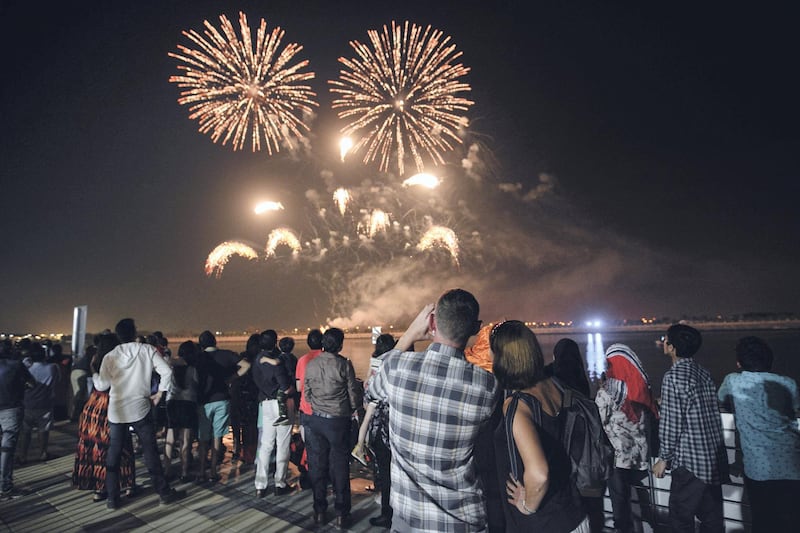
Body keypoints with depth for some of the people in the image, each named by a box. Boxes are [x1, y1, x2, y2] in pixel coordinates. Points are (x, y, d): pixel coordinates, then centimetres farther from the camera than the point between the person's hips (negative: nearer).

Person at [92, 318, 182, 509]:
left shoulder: (110, 357, -4)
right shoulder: (148, 350, -6)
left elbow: (102, 385, -5)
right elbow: (167, 371, -13)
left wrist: (94, 374, 15)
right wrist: (159, 394, -1)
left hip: (116, 411, 1)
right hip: (140, 409, -1)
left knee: (113, 455, 12)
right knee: (150, 452, 6)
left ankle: (113, 498, 15)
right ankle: (164, 492, 12)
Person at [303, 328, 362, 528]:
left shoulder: (311, 365, -1)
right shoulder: (344, 364, -13)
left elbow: (307, 394, 6)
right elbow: (354, 396, -8)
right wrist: (351, 409, 13)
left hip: (316, 420, 4)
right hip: (338, 421, -3)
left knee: (317, 465, 13)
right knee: (339, 466, 7)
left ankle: (319, 511, 24)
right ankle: (341, 514, 15)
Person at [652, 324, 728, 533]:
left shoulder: (673, 376, -16)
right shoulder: (704, 373, 7)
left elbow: (671, 422, -17)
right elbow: (712, 414, 13)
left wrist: (664, 458, -7)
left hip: (690, 461, -8)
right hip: (714, 459, 8)